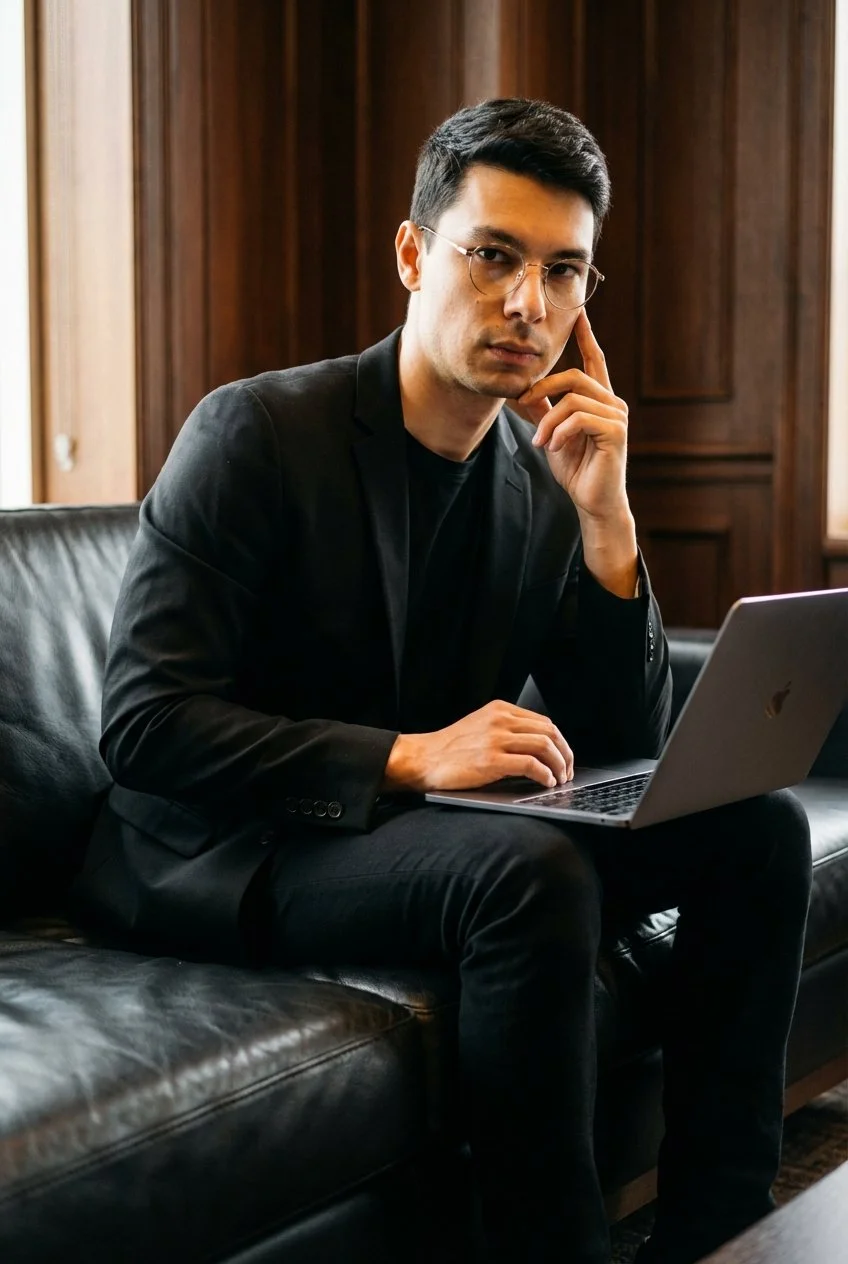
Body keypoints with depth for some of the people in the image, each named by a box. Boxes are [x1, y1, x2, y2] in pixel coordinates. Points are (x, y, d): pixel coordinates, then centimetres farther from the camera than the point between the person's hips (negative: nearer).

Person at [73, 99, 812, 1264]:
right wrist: (405, 757, -30)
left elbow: (629, 756, 1)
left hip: (433, 823, 7)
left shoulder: (545, 475, 3)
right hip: (226, 852, -7)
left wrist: (605, 519, -12)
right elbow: (142, 723, -20)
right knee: (534, 870, -33)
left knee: (754, 823, -5)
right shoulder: (257, 432, -14)